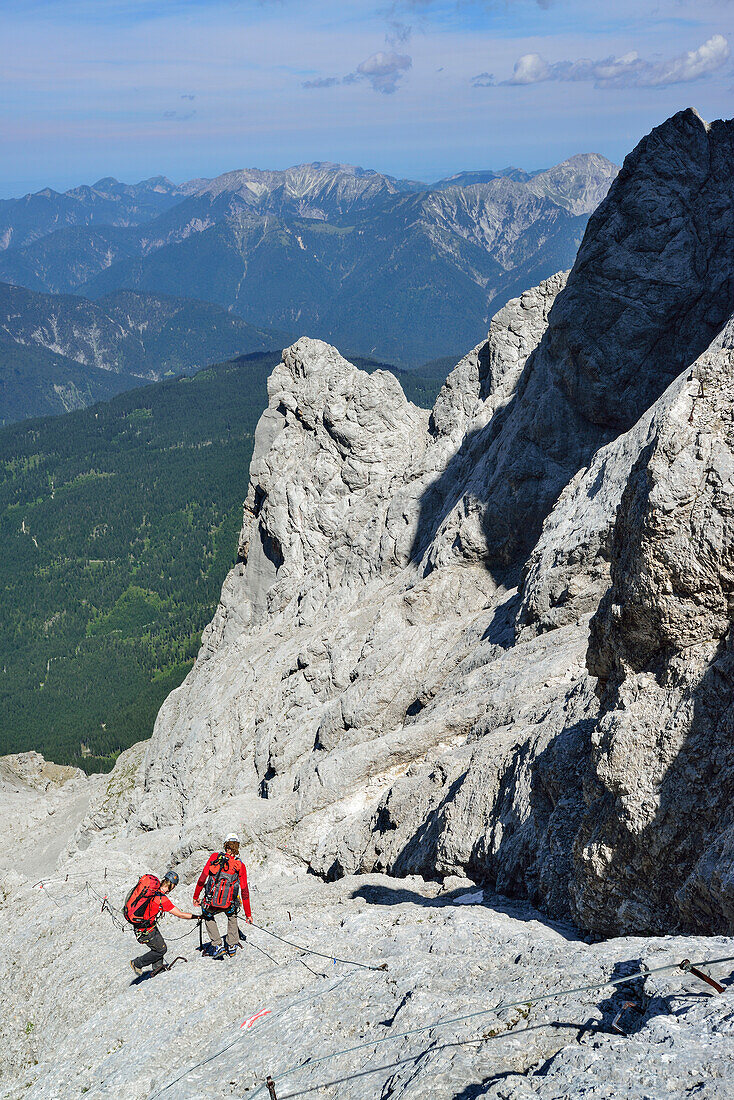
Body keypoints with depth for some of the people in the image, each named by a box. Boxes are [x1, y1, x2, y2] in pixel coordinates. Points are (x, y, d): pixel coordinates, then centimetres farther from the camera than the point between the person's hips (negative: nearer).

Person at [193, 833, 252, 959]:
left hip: (211, 903, -1)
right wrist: (248, 914, 13)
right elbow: (244, 892, 6)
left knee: (208, 916, 34)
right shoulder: (240, 866, 3)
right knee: (232, 915, 36)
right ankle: (232, 946, 33)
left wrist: (196, 897, 13)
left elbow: (202, 878, 0)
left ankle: (217, 945, 22)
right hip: (228, 904, 1)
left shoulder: (215, 857, 1)